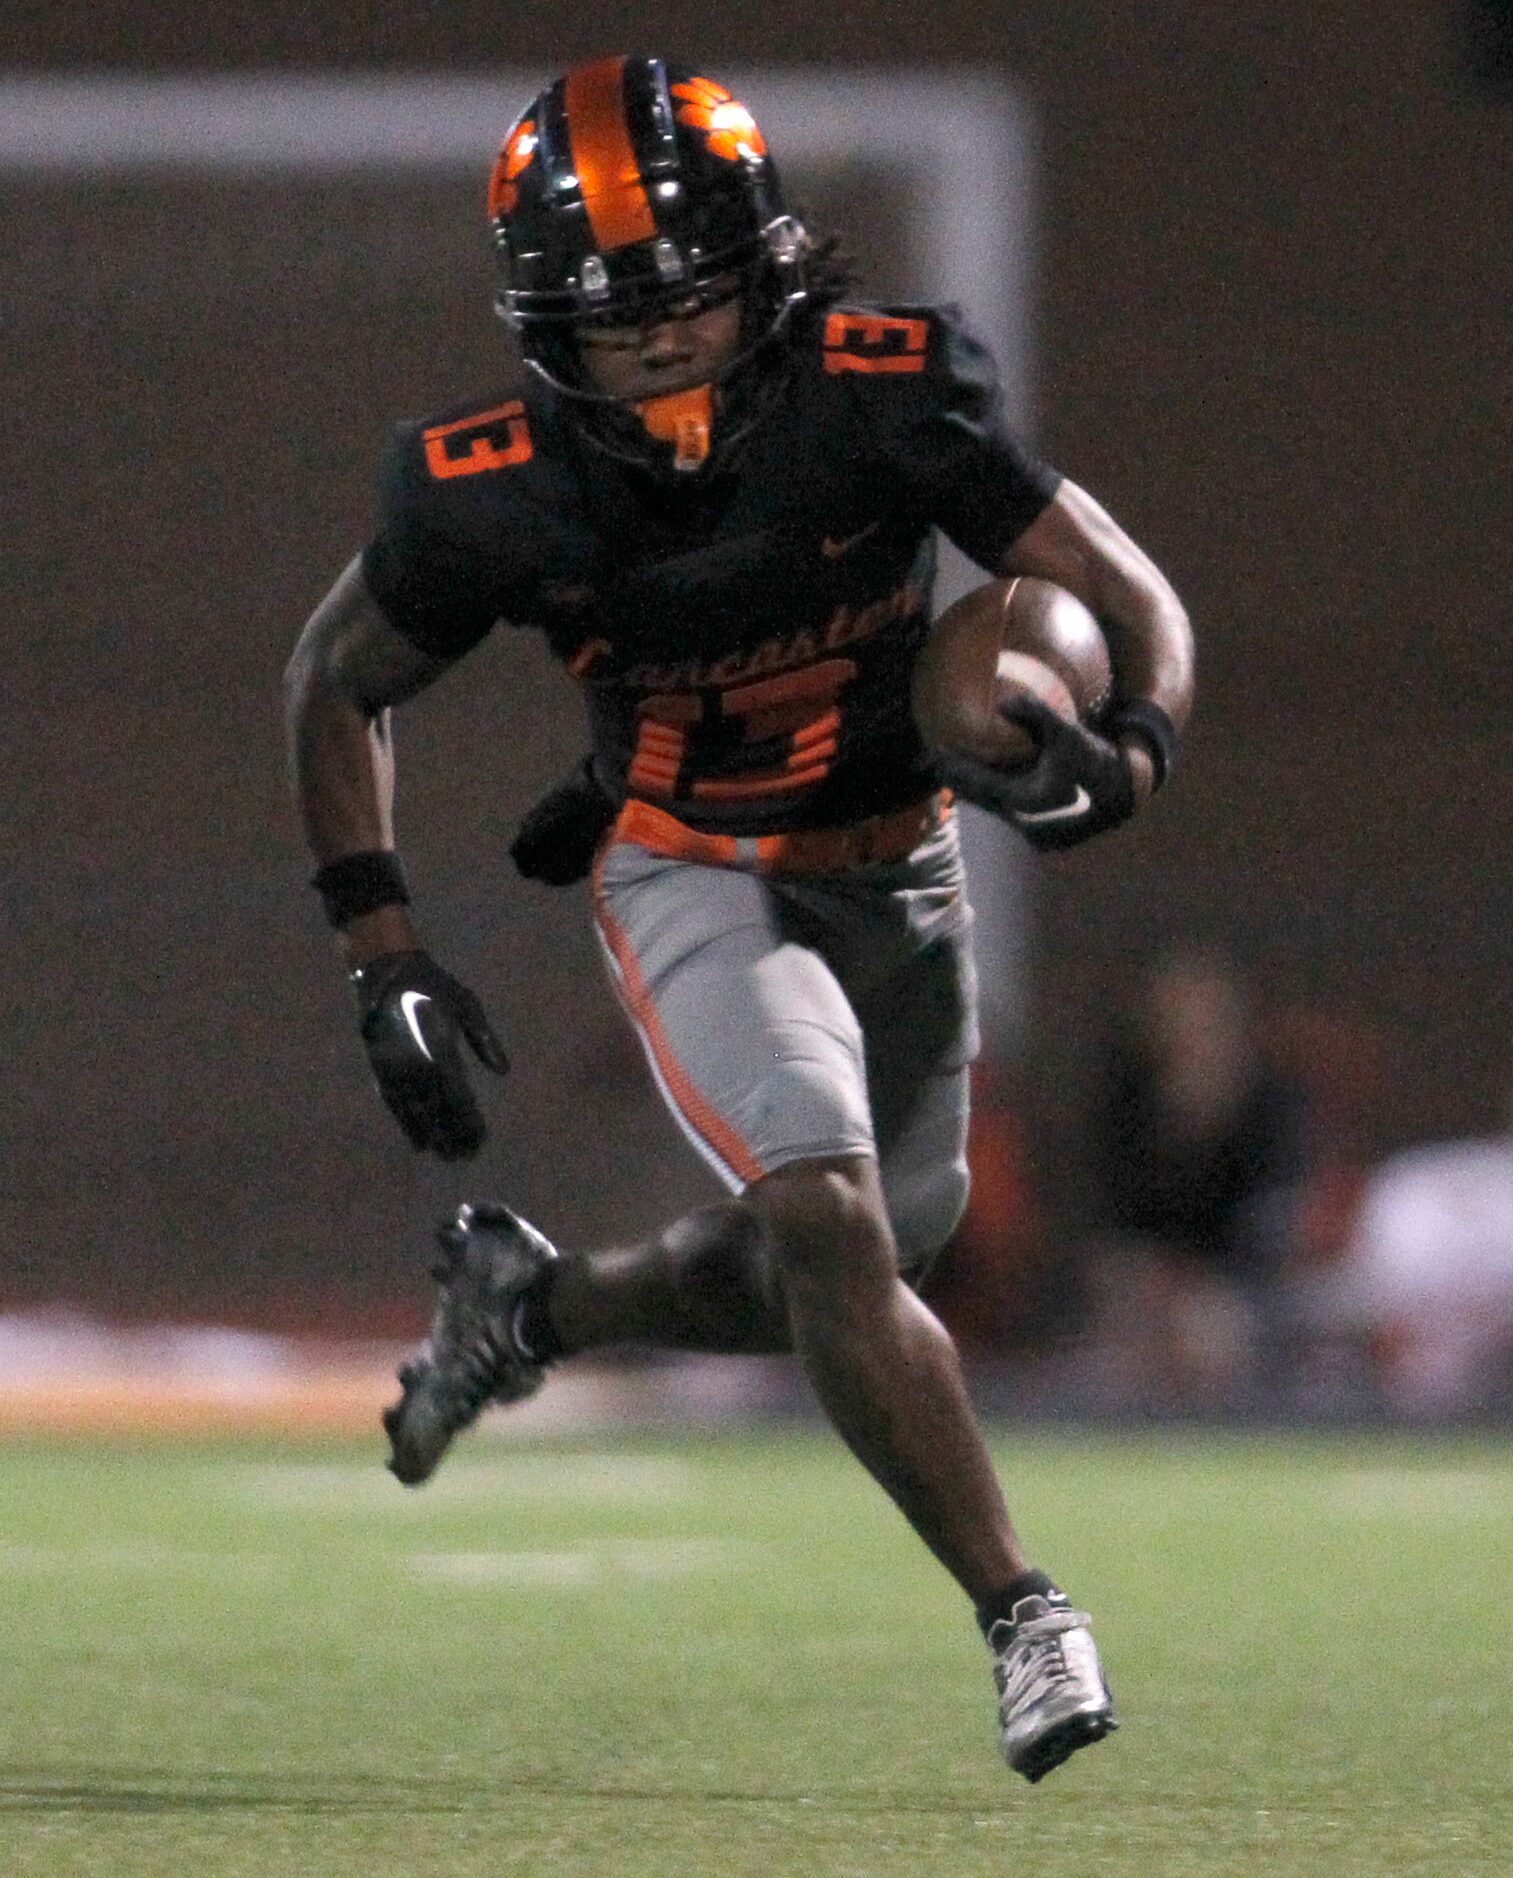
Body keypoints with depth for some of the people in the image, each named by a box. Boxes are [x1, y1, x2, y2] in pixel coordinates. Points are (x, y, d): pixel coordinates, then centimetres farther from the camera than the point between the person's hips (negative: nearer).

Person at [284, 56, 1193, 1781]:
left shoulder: (886, 398, -25)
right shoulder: (498, 500, -23)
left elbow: (1135, 602, -18)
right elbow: (337, 681, -3)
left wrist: (1123, 752, -40)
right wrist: (382, 957, -9)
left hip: (894, 867, 3)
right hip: (692, 878, -3)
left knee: (824, 1276, 16)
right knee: (833, 1227, -24)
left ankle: (532, 1302, 43)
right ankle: (1021, 1617, -17)